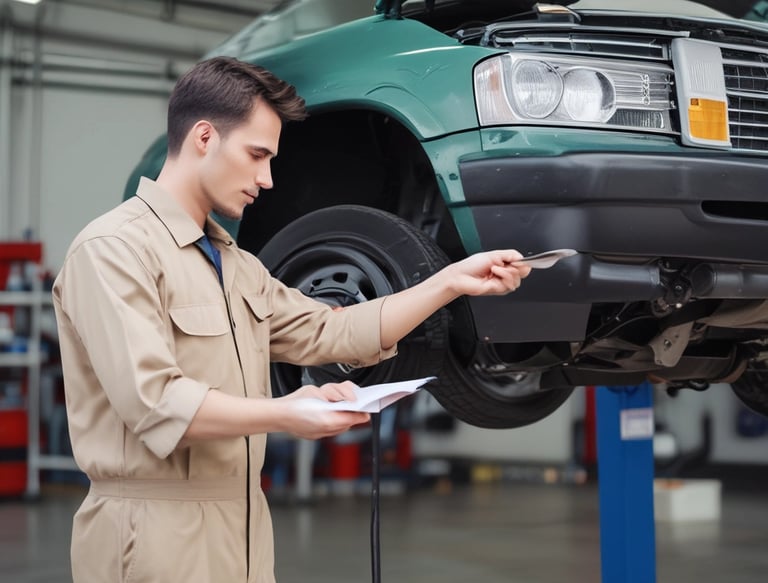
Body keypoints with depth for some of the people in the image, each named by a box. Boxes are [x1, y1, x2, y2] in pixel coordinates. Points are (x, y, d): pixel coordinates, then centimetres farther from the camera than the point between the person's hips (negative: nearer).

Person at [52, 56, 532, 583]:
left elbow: (330, 333, 13)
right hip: (157, 537, -8)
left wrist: (451, 282, 6)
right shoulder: (113, 249, -12)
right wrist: (282, 415, -29)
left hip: (242, 529, 8)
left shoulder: (235, 264, 18)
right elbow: (152, 400, -22)